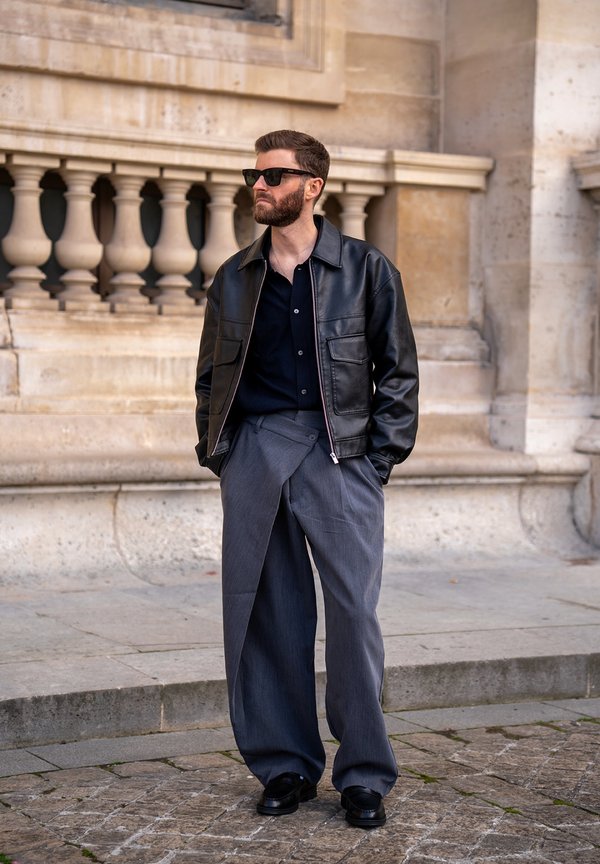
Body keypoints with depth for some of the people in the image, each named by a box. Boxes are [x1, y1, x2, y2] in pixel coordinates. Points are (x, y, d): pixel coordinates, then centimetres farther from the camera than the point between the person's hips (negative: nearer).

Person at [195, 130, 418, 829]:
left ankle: (363, 775, 6)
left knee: (353, 610, -6)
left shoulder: (366, 270, 5)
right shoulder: (233, 279, 14)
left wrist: (380, 458, -2)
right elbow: (211, 375, 20)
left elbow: (397, 371, 6)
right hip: (253, 449, 3)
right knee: (263, 611, 3)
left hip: (340, 451, -3)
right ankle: (284, 765, 16)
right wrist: (215, 452, 8)